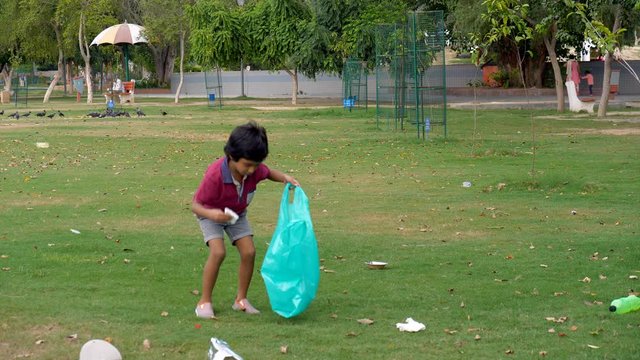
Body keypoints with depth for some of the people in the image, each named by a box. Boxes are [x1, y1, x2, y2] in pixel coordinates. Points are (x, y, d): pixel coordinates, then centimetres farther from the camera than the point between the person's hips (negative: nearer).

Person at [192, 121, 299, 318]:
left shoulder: (255, 169, -25)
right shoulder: (215, 175, -40)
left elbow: (269, 173, 1)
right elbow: (195, 205, -31)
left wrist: (285, 178, -20)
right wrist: (210, 213, -53)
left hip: (237, 214, 5)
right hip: (211, 214, -5)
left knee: (249, 252, -9)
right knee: (218, 252, -24)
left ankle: (241, 299, 10)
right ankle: (204, 302, -11)